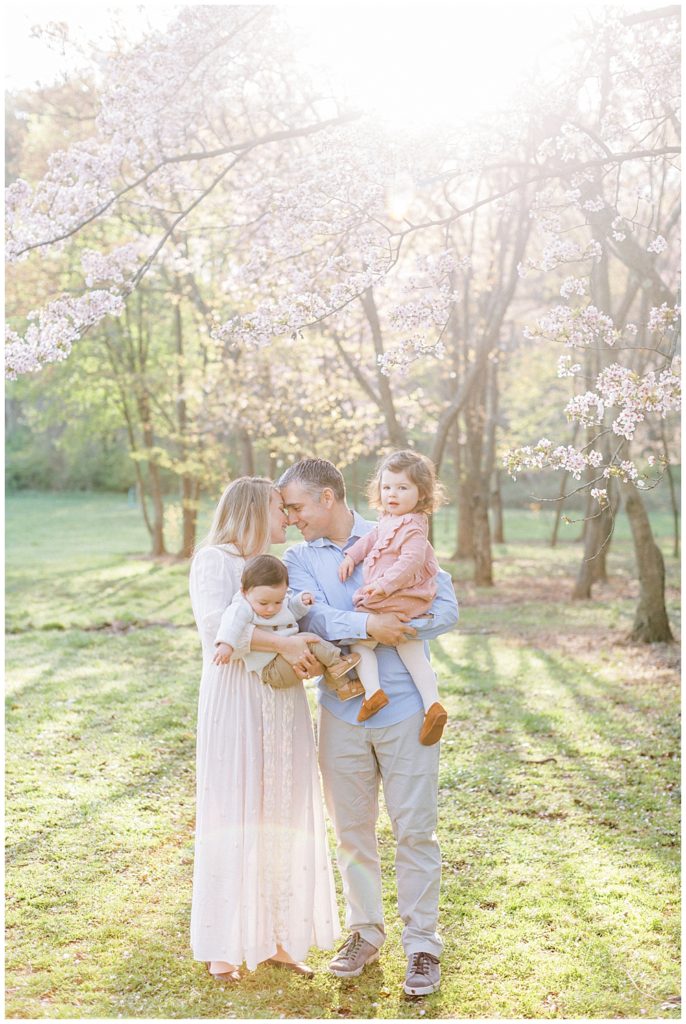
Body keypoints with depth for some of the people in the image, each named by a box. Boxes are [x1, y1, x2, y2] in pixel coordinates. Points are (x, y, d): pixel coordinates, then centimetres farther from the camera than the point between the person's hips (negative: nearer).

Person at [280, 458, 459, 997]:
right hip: (342, 711, 3)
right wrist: (367, 624, -26)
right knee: (352, 827, 12)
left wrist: (396, 629, -18)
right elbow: (314, 615, -12)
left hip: (404, 706, -2)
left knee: (415, 828, 0)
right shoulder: (300, 558, 6)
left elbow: (447, 607, -5)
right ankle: (365, 931, 28)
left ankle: (423, 943, 12)